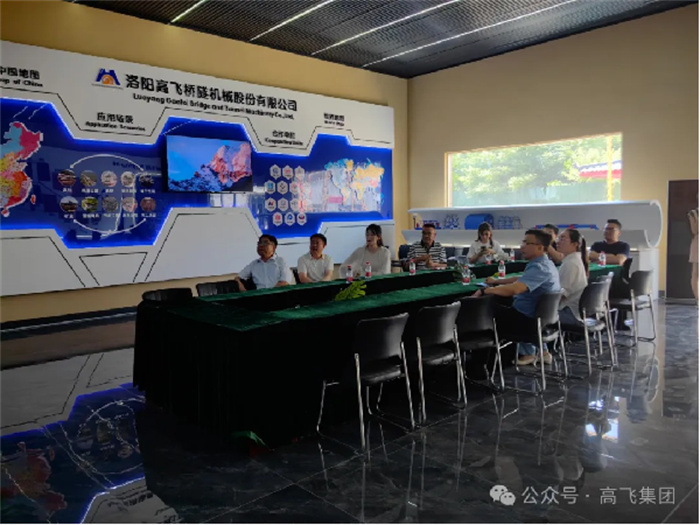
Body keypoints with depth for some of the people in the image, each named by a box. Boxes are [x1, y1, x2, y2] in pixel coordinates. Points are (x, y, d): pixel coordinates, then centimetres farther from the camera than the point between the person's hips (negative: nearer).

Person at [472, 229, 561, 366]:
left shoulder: (539, 267, -25)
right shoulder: (543, 263, 10)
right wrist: (496, 281, 25)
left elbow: (514, 289, -36)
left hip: (529, 319, -10)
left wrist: (484, 291, -27)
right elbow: (521, 280, 26)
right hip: (540, 317, 10)